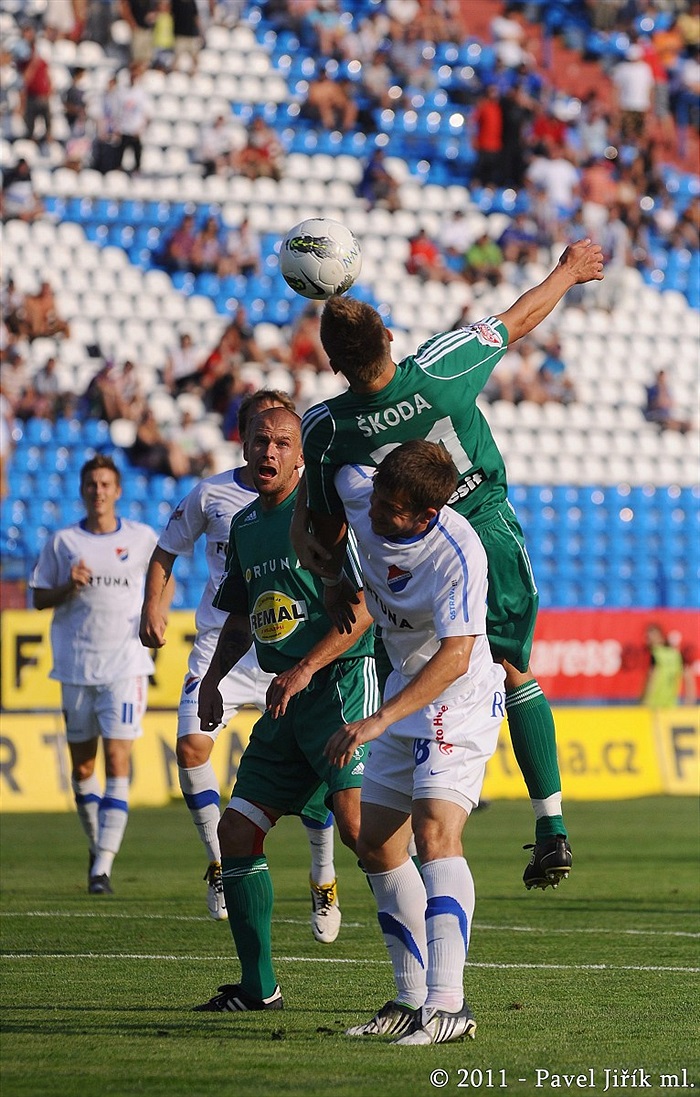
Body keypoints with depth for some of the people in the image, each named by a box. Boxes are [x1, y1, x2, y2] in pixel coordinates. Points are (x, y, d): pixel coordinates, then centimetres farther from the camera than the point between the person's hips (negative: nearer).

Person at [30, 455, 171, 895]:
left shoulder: (142, 539, 4)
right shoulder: (63, 542, 4)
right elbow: (40, 598, 8)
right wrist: (69, 587, -11)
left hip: (126, 664, -2)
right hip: (76, 665, 2)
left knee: (117, 760, -12)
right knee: (82, 764, 8)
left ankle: (104, 866, -16)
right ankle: (97, 845, 30)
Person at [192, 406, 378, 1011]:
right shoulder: (245, 524, 16)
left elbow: (361, 610, -13)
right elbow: (241, 618, 29)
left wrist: (304, 669, -21)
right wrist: (212, 678, 14)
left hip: (343, 682, -8)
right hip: (286, 699, 8)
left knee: (360, 828, -20)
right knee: (236, 831, 4)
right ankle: (259, 985, 13)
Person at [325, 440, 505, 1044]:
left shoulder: (459, 555, -30)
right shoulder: (360, 494, -11)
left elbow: (454, 658, -34)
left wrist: (379, 720, -40)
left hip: (459, 697, -9)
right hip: (406, 689, 9)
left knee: (435, 832, -24)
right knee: (377, 845, 9)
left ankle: (448, 1004, -32)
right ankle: (413, 999, 16)